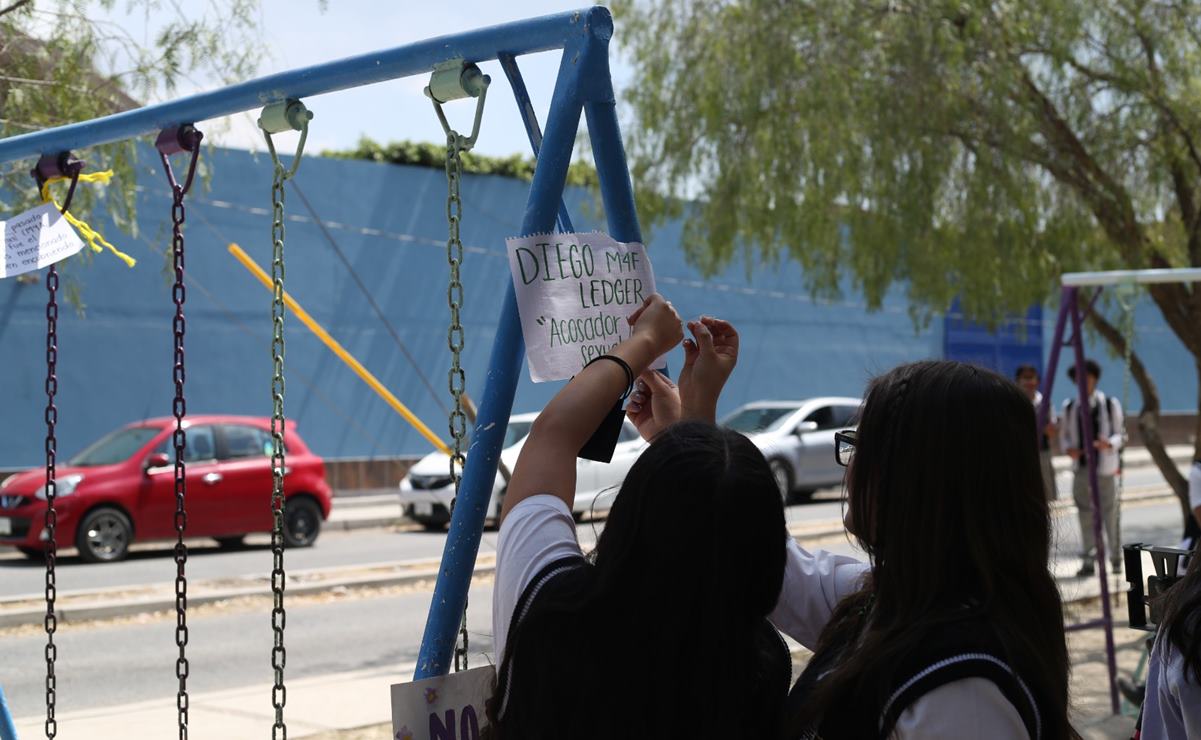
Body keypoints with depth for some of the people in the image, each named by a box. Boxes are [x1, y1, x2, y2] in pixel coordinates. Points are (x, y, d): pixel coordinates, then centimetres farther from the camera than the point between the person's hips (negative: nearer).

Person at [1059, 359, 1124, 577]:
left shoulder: (1110, 404, 1)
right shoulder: (1069, 406, 7)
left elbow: (1120, 433, 3)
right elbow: (1064, 435, 14)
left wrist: (1109, 443, -19)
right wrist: (1068, 448, -8)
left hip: (1104, 468, -2)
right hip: (1080, 466, 2)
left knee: (1110, 511, 1)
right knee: (1085, 514, 2)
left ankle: (1115, 557, 16)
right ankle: (1088, 561, 7)